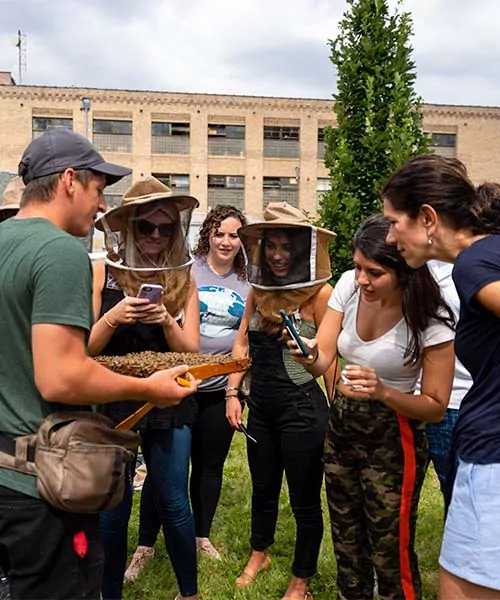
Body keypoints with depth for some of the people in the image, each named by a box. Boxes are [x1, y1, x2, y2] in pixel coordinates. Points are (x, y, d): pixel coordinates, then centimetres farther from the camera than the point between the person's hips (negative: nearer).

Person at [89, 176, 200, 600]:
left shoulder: (183, 279, -1)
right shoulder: (103, 272, -6)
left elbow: (191, 351, -1)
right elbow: (84, 348, -7)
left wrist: (166, 321, -19)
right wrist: (113, 317, -24)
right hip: (113, 403, -1)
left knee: (174, 504, 10)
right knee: (113, 509, 10)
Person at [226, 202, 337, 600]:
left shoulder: (320, 292, -15)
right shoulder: (259, 289, 4)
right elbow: (242, 343, 9)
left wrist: (337, 414, -9)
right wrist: (233, 393, 4)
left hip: (302, 408, -6)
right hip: (260, 404, 6)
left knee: (305, 499, 11)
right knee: (262, 489, 25)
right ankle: (259, 554, 50)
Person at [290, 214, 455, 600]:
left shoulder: (430, 320, -21)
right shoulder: (349, 285, -8)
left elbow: (437, 407, -15)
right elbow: (323, 359, -9)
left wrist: (383, 392, -32)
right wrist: (309, 356, -33)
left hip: (392, 439, -5)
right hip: (341, 426, 5)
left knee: (390, 555, 5)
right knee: (346, 543, 20)